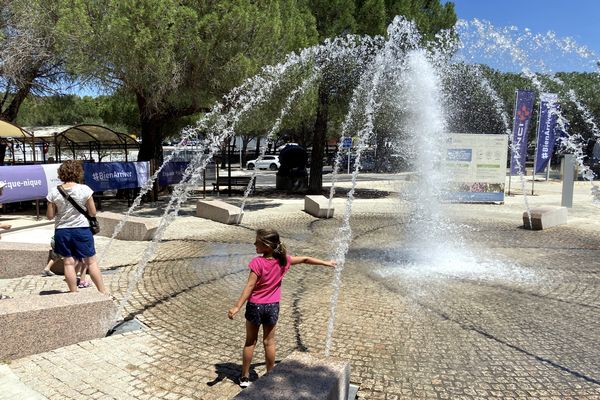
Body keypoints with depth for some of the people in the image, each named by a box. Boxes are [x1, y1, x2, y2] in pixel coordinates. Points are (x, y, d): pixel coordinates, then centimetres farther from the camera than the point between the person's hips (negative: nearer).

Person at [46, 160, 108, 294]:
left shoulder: (54, 192, -5)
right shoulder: (84, 189, -11)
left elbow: (50, 216, 0)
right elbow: (93, 212, -6)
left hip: (62, 231, 2)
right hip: (81, 229, -2)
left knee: (68, 262, 10)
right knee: (91, 261, 8)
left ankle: (73, 293, 17)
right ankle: (103, 292, 13)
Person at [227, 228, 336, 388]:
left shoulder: (258, 262, -21)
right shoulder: (283, 260, -7)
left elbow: (249, 287, -22)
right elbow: (305, 259, 4)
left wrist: (237, 307, -20)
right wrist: (326, 263, 17)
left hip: (255, 306, -3)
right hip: (272, 307, 3)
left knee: (250, 341, 13)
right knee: (269, 342, 16)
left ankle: (245, 377, 23)